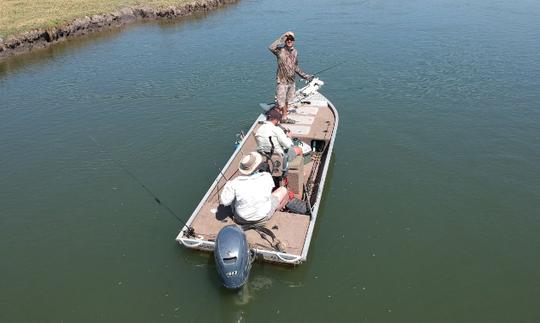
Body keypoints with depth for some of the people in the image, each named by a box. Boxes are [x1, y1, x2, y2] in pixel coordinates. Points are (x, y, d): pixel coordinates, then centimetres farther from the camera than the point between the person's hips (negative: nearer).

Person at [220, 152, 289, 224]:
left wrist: (228, 185, 1)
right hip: (264, 217, 0)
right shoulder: (267, 177, -20)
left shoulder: (235, 183, -23)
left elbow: (224, 202, -13)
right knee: (283, 190, 17)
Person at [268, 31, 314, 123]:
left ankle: (285, 117, 27)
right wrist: (282, 38, -29)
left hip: (291, 81, 6)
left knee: (287, 100, 16)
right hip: (282, 81, -6)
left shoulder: (295, 52, 8)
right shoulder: (280, 51, -11)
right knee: (281, 102, 0)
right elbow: (271, 47, -33)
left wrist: (305, 76, 15)